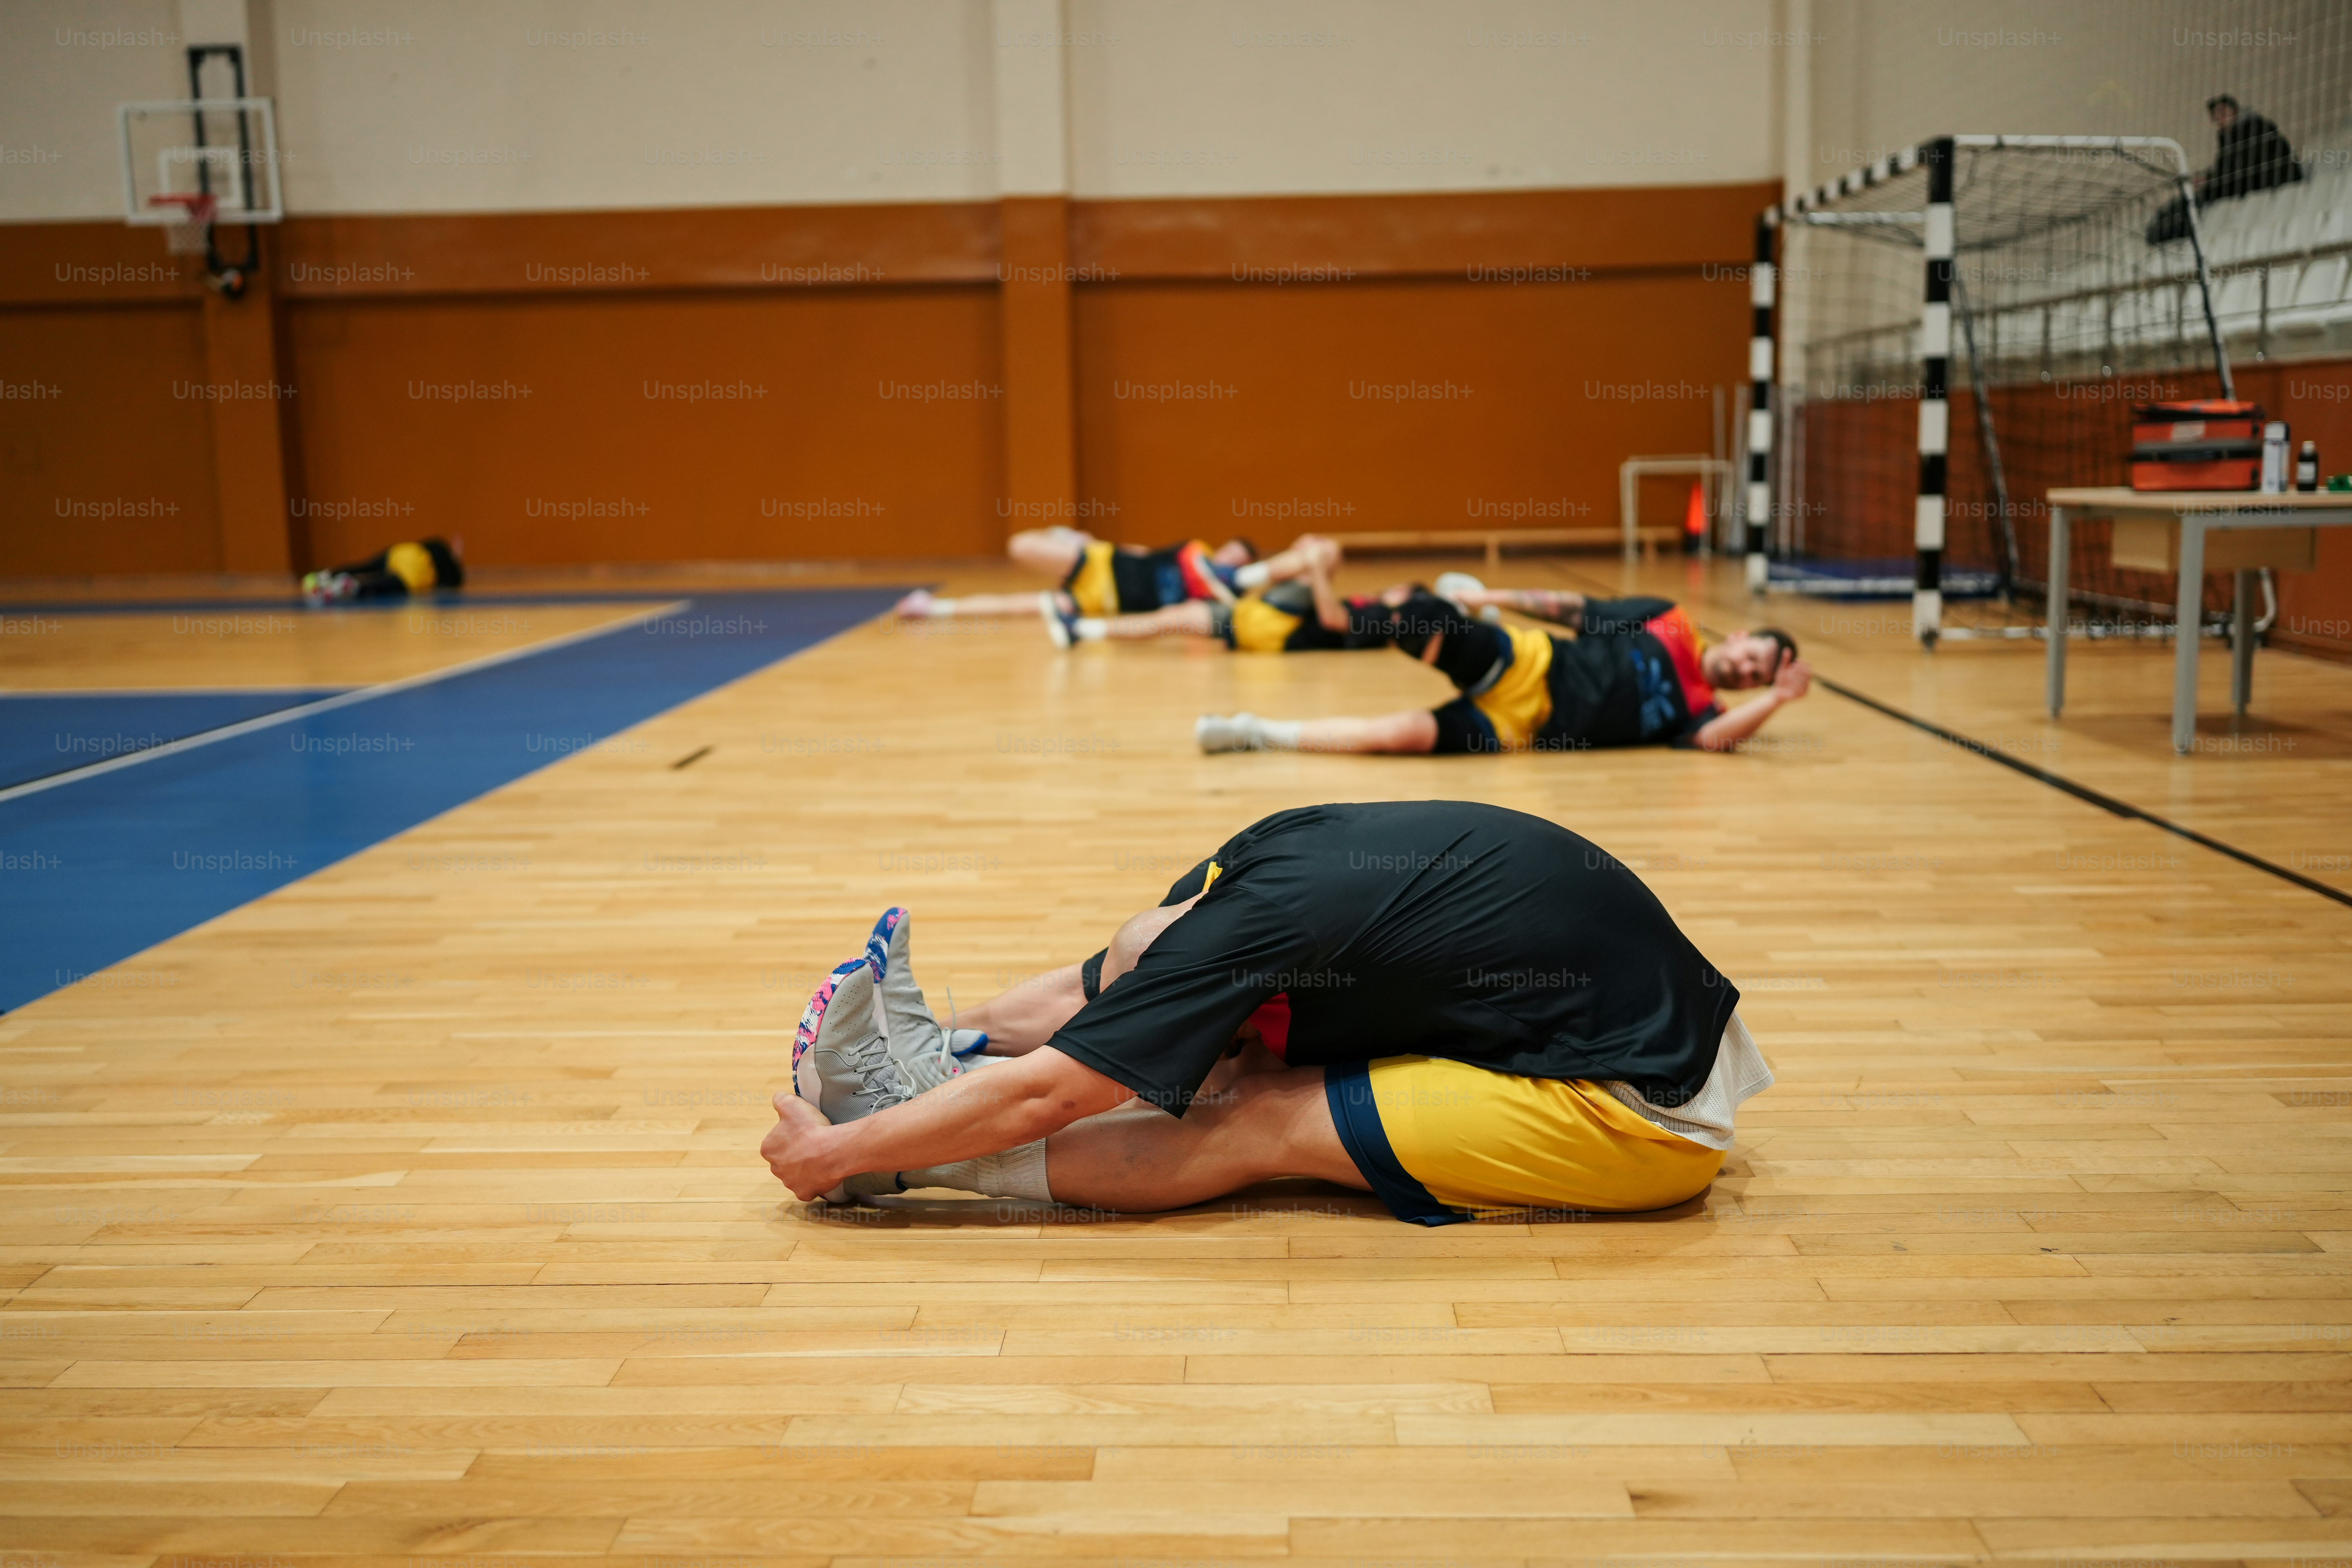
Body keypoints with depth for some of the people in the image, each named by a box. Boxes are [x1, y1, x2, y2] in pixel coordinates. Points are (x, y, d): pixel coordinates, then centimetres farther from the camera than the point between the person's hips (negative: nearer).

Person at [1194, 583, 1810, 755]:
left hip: (1521, 730, 0)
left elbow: (1715, 741, -11)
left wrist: (1778, 699, -19)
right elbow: (1575, 608, 10)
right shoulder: (1668, 623, 11)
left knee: (1409, 733, -26)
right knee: (1413, 616, -31)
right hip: (1528, 669, 0)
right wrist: (1496, 598, 2)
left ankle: (1264, 734, -18)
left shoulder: (1696, 710, 12)